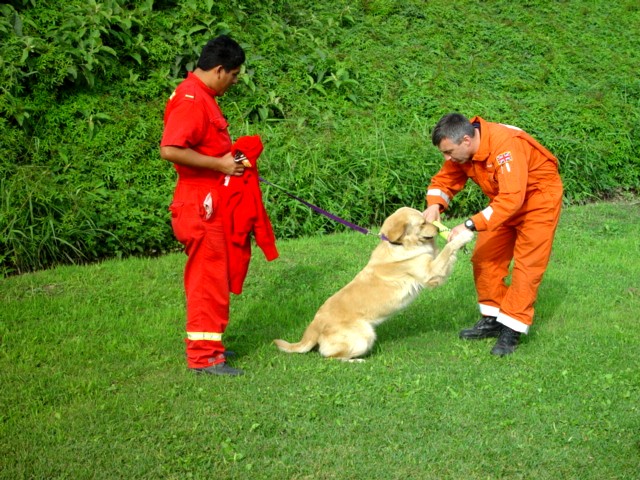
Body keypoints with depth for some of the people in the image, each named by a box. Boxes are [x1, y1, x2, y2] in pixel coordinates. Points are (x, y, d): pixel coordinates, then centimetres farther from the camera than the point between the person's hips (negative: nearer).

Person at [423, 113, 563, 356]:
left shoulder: (505, 145, -36)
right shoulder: (461, 150, -11)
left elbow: (511, 198, -42)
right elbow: (444, 180, -1)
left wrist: (470, 225, -45)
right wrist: (434, 205, -25)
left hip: (538, 200, -8)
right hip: (504, 200, 8)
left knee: (526, 264, -11)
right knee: (485, 258, 6)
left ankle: (512, 331, -8)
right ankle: (492, 319, 16)